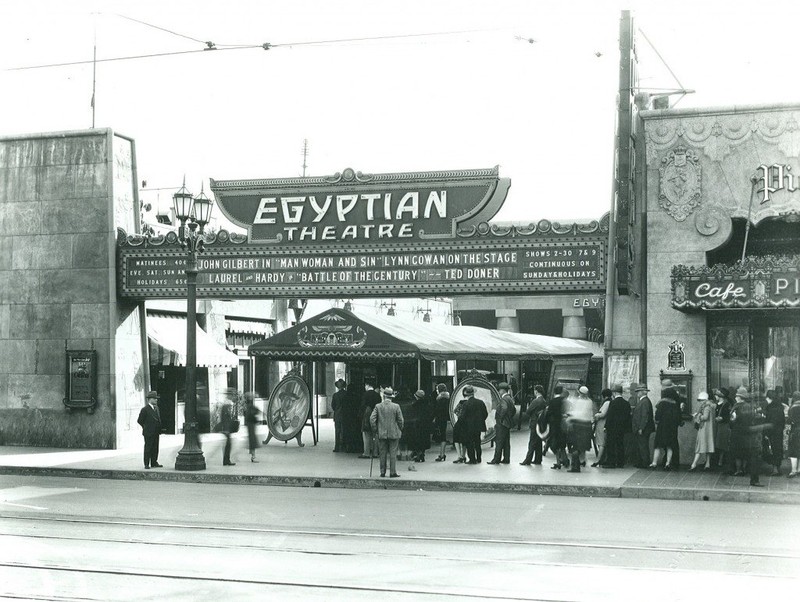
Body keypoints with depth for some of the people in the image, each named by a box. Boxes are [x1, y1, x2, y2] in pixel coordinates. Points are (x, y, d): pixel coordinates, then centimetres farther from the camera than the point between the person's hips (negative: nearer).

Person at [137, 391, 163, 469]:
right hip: (148, 433, -7)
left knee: (155, 448, 9)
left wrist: (159, 430, 12)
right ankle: (146, 464, 2)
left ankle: (154, 463, 16)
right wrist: (146, 428, 0)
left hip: (156, 433, 7)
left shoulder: (156, 408, 12)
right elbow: (140, 421, -7)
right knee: (148, 448, -2)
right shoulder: (145, 409, -11)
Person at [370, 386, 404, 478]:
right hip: (394, 434, -1)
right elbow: (400, 420, -4)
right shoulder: (396, 407, -6)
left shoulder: (378, 406, -2)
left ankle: (382, 472, 10)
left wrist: (375, 430, 6)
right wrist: (400, 430, 11)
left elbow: (372, 419, -5)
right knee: (393, 453, 2)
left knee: (382, 454, 8)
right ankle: (393, 472, 0)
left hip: (381, 434, 1)